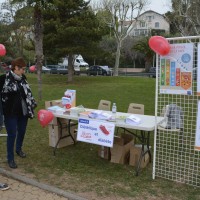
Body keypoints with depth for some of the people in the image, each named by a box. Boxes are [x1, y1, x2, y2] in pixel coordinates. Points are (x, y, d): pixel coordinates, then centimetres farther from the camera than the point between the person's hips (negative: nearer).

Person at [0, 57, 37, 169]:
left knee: (22, 132, 18)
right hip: (11, 112, -6)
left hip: (23, 111, 6)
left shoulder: (23, 78, 6)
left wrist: (33, 103, 18)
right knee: (12, 135, -1)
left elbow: (28, 92, 16)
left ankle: (19, 149, 44)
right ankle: (10, 158, 14)